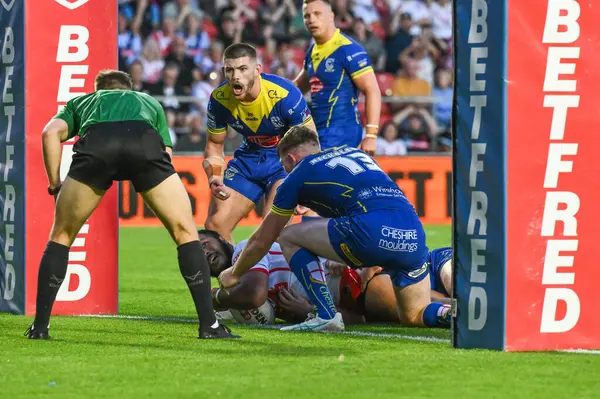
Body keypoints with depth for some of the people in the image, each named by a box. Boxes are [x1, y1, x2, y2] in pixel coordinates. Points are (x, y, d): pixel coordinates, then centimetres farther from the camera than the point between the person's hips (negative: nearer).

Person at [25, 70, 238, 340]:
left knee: (61, 236, 20)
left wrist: (55, 186, 23)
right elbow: (166, 153, 29)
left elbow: (51, 133, 18)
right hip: (145, 142, 0)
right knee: (185, 232, 16)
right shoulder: (149, 102, 44)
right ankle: (209, 325, 10)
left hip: (94, 145, 0)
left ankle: (40, 326, 15)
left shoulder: (79, 102, 41)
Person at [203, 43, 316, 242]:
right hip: (249, 157, 5)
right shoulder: (219, 99, -15)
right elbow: (214, 145, 2)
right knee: (215, 225, 1)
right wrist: (215, 177, -18)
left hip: (286, 159, -5)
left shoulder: (285, 95, -29)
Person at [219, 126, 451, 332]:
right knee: (415, 315, 24)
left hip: (372, 230, -6)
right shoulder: (354, 152, 33)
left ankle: (326, 316, 4)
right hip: (414, 235, 6)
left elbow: (262, 241, 26)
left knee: (288, 237, 14)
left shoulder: (298, 175, 18)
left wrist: (233, 274, 43)